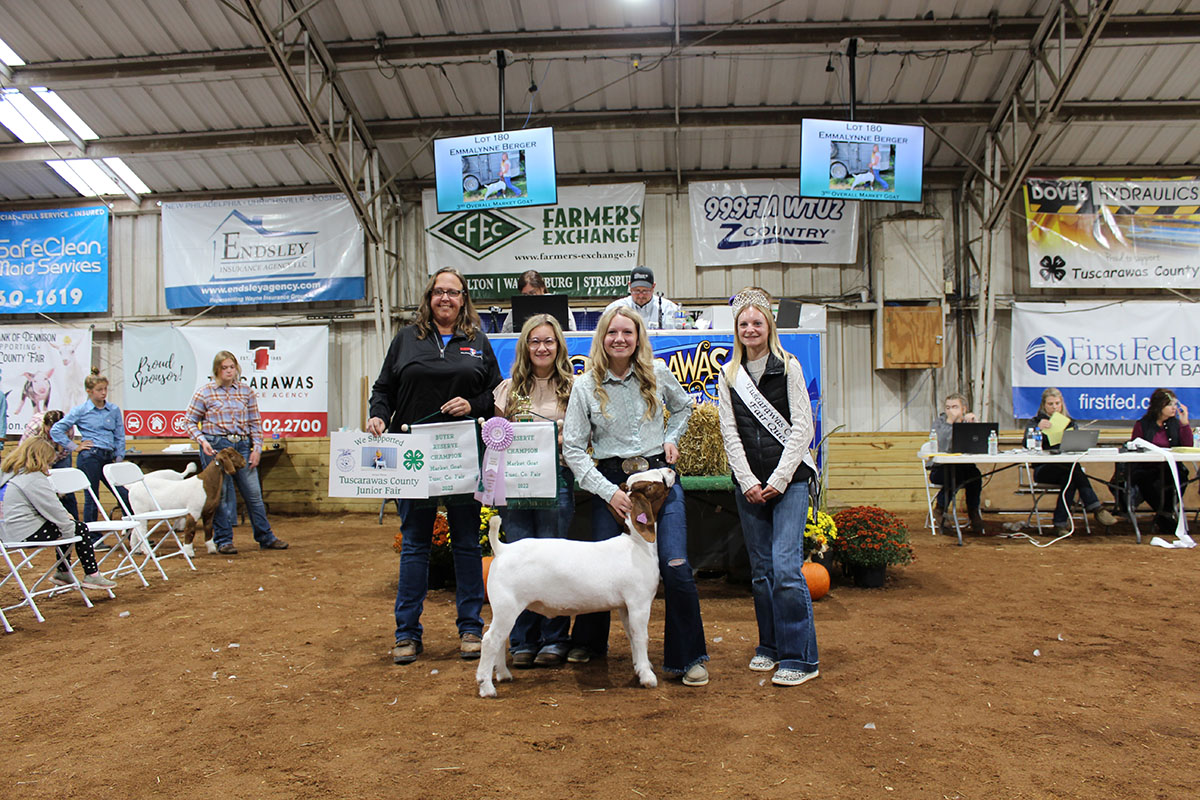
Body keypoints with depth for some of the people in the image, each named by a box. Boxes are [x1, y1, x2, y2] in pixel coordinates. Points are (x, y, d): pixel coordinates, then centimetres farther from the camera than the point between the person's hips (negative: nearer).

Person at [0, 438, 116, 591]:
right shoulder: (33, 478, -18)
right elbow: (52, 508, -17)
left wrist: (64, 514, 16)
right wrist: (69, 529, -8)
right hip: (27, 533, -11)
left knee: (68, 525, 23)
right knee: (80, 529, -4)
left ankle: (63, 573, 27)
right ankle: (92, 576, -1)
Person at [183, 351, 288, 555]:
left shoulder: (246, 391, 8)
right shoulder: (204, 392, -1)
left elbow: (255, 422, 11)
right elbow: (190, 421, 3)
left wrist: (257, 447, 2)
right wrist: (202, 441, -12)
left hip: (242, 445, 3)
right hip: (215, 446, -3)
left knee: (254, 492, 5)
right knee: (221, 494, 0)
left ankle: (266, 538, 15)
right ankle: (223, 541, 12)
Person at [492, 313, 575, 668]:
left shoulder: (572, 387, 7)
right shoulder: (510, 388, 13)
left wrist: (564, 439, -13)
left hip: (557, 479, -2)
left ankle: (555, 640, 12)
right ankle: (523, 642, 13)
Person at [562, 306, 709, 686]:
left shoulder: (658, 373, 2)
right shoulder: (585, 386, -3)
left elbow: (683, 407, 23)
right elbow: (573, 449, -4)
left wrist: (671, 438, 5)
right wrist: (609, 492, -11)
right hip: (612, 481, 0)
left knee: (675, 566, -11)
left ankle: (688, 658, 5)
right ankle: (588, 642, 31)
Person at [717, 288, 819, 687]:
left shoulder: (788, 367, 0)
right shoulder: (729, 375, 9)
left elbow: (802, 427, -4)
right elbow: (730, 433, 6)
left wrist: (778, 480, -10)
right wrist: (749, 482, -4)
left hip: (789, 479, -3)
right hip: (749, 484, 4)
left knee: (786, 565, -11)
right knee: (761, 568, 9)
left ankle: (800, 657, -1)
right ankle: (770, 646, 23)